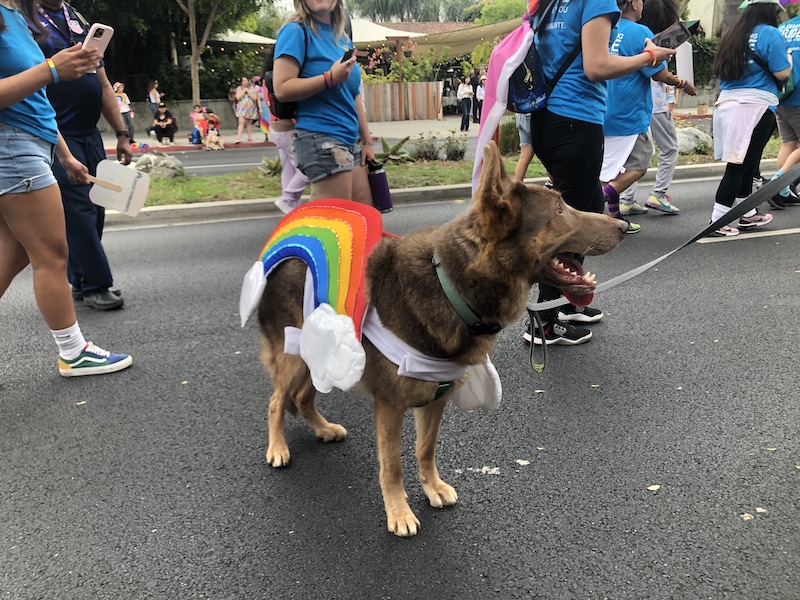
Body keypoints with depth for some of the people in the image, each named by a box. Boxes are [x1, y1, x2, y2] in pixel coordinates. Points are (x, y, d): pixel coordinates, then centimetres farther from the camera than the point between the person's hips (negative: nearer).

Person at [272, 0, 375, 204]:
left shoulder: (344, 39, 18)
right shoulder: (297, 31, -4)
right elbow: (282, 89, -14)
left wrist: (367, 141, 20)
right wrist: (330, 78, -21)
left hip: (350, 141, 8)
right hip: (320, 141, -8)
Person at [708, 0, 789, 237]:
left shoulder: (732, 35, 13)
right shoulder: (770, 33, -7)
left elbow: (720, 70, 18)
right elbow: (782, 73, -9)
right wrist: (788, 58, 10)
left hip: (726, 105, 7)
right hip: (755, 107, -7)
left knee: (744, 164, 17)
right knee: (740, 166, -4)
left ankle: (748, 215, 28)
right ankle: (717, 223, -6)